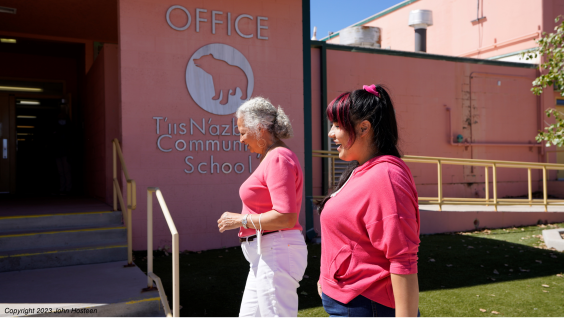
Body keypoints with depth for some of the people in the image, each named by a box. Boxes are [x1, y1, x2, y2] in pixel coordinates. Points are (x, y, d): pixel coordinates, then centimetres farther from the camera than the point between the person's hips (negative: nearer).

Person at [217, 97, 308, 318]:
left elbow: (286, 217, -25)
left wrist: (240, 220, -16)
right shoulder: (273, 158, 14)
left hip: (276, 253, -11)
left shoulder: (278, 159, -16)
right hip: (266, 255, 11)